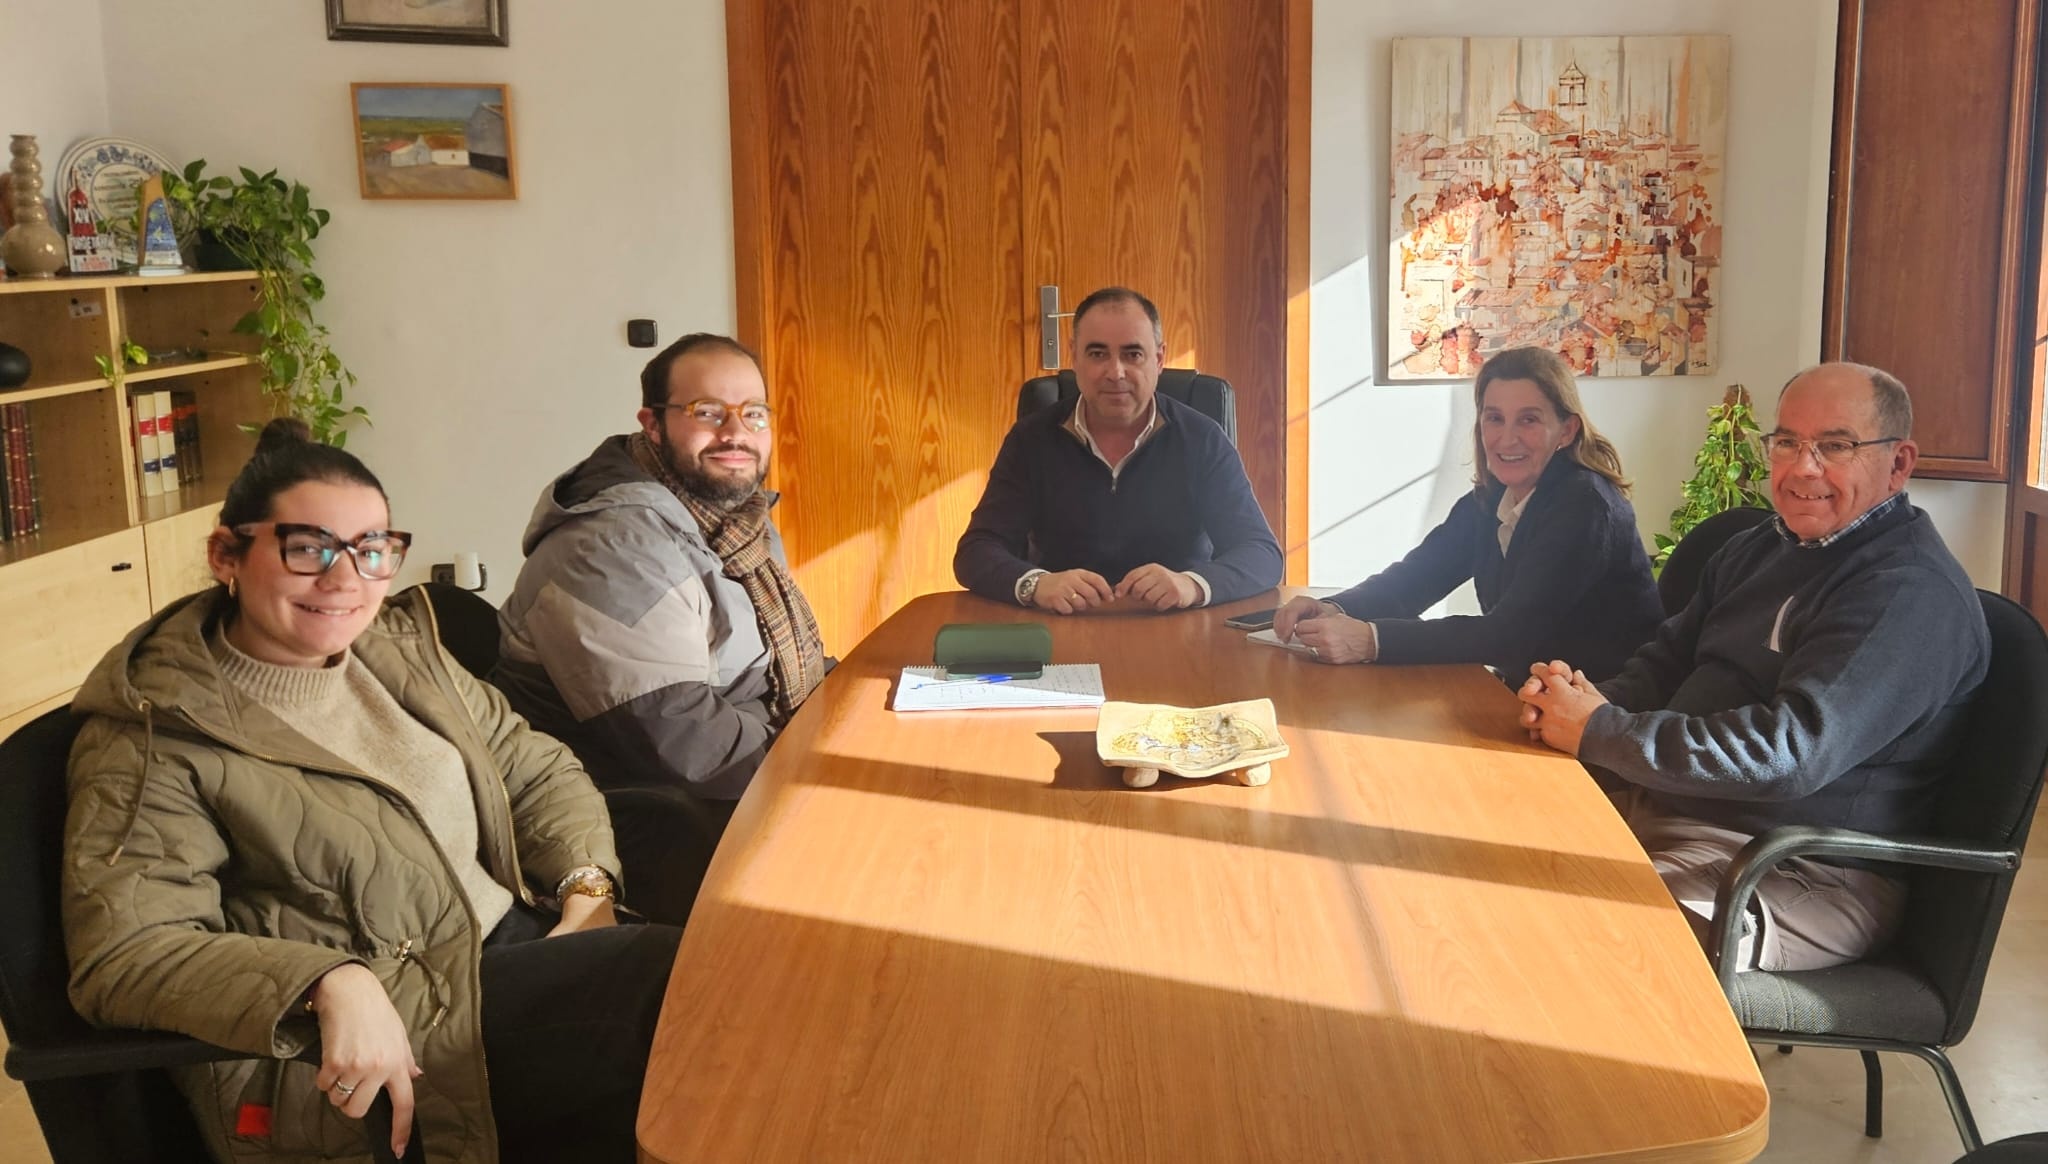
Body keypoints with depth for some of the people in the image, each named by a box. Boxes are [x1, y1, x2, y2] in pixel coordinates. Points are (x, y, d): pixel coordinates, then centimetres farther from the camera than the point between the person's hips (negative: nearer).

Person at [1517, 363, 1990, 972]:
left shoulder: (1914, 594, -16)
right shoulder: (1757, 548, 15)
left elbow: (1792, 752, -26)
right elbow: (1669, 657, 17)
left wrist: (1598, 731, -23)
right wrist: (1588, 698, -8)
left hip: (1803, 876, -9)